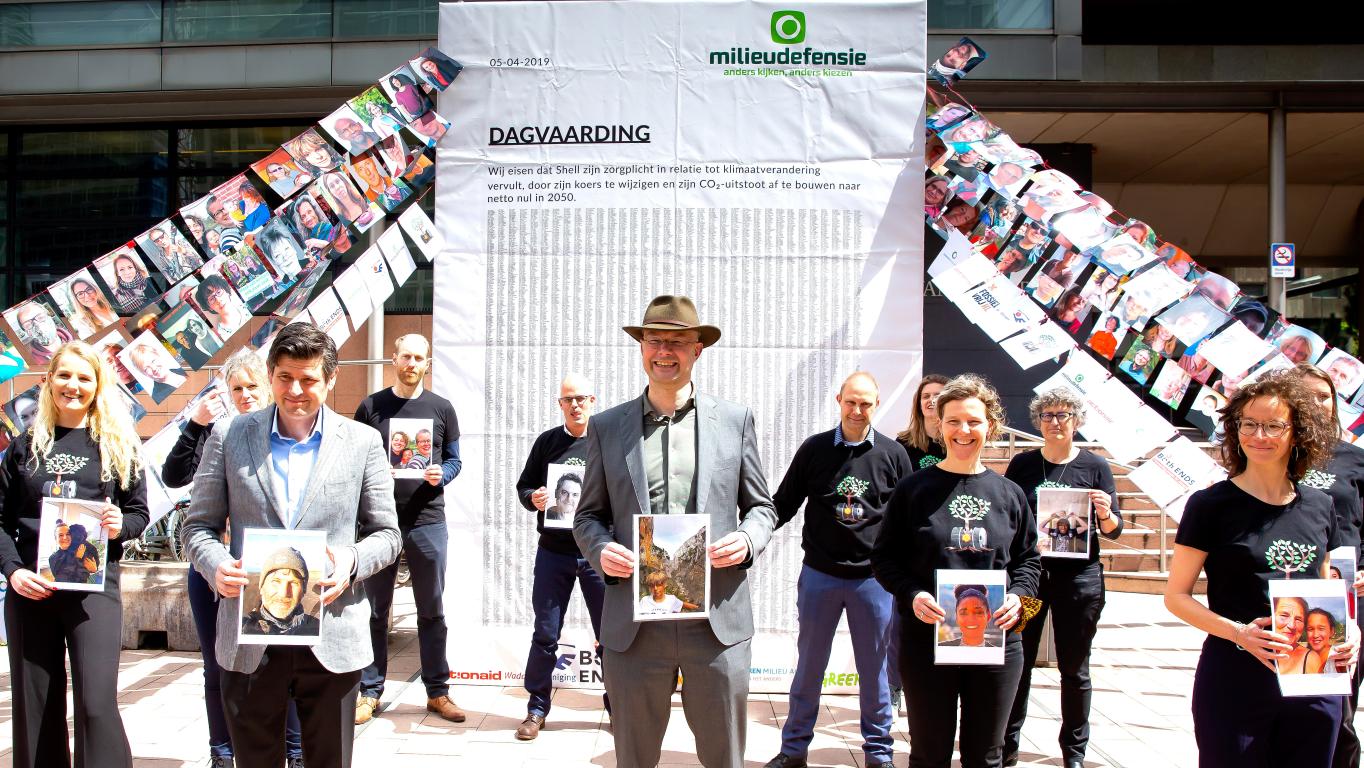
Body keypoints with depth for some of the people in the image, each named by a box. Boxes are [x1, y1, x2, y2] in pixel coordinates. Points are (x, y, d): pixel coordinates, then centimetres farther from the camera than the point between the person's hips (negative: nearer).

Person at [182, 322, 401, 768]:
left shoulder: (362, 442, 3)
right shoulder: (229, 436, 4)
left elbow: (386, 533, 6)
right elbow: (199, 526, 7)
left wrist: (353, 562, -15)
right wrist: (216, 565, -14)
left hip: (332, 642, 0)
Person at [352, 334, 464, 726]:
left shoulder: (441, 408, 7)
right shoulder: (371, 407, 4)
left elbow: (454, 459, 9)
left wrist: (440, 475, -12)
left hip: (427, 520, 1)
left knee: (432, 610, 8)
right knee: (375, 609, 6)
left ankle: (438, 691, 16)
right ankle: (369, 691, 16)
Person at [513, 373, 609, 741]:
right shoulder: (547, 441, 7)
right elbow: (524, 486, 11)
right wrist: (533, 499, -10)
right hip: (553, 551, 1)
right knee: (545, 634, 7)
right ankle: (537, 708, 21)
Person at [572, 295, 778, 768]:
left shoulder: (735, 420, 6)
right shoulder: (606, 426, 7)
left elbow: (761, 507, 11)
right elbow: (588, 515, 12)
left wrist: (747, 540, -10)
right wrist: (601, 549, -10)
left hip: (718, 621, 0)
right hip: (634, 622, 1)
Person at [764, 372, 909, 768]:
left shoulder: (893, 454, 1)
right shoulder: (813, 449, 0)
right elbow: (783, 505, 6)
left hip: (874, 578, 0)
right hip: (819, 575, 0)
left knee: (874, 669, 10)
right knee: (808, 666, 10)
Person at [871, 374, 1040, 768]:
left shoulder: (1009, 494, 6)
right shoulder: (914, 488, -1)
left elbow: (1028, 559, 13)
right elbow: (884, 557, 0)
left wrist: (1018, 595, -7)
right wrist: (912, 594, -17)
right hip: (927, 638, -2)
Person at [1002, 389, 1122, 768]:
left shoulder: (1095, 466, 1)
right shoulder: (1022, 464, 3)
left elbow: (1114, 530, 3)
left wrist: (1105, 514, -19)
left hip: (1078, 577, -1)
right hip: (1027, 574, 1)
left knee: (1074, 668, 9)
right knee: (1017, 662, 6)